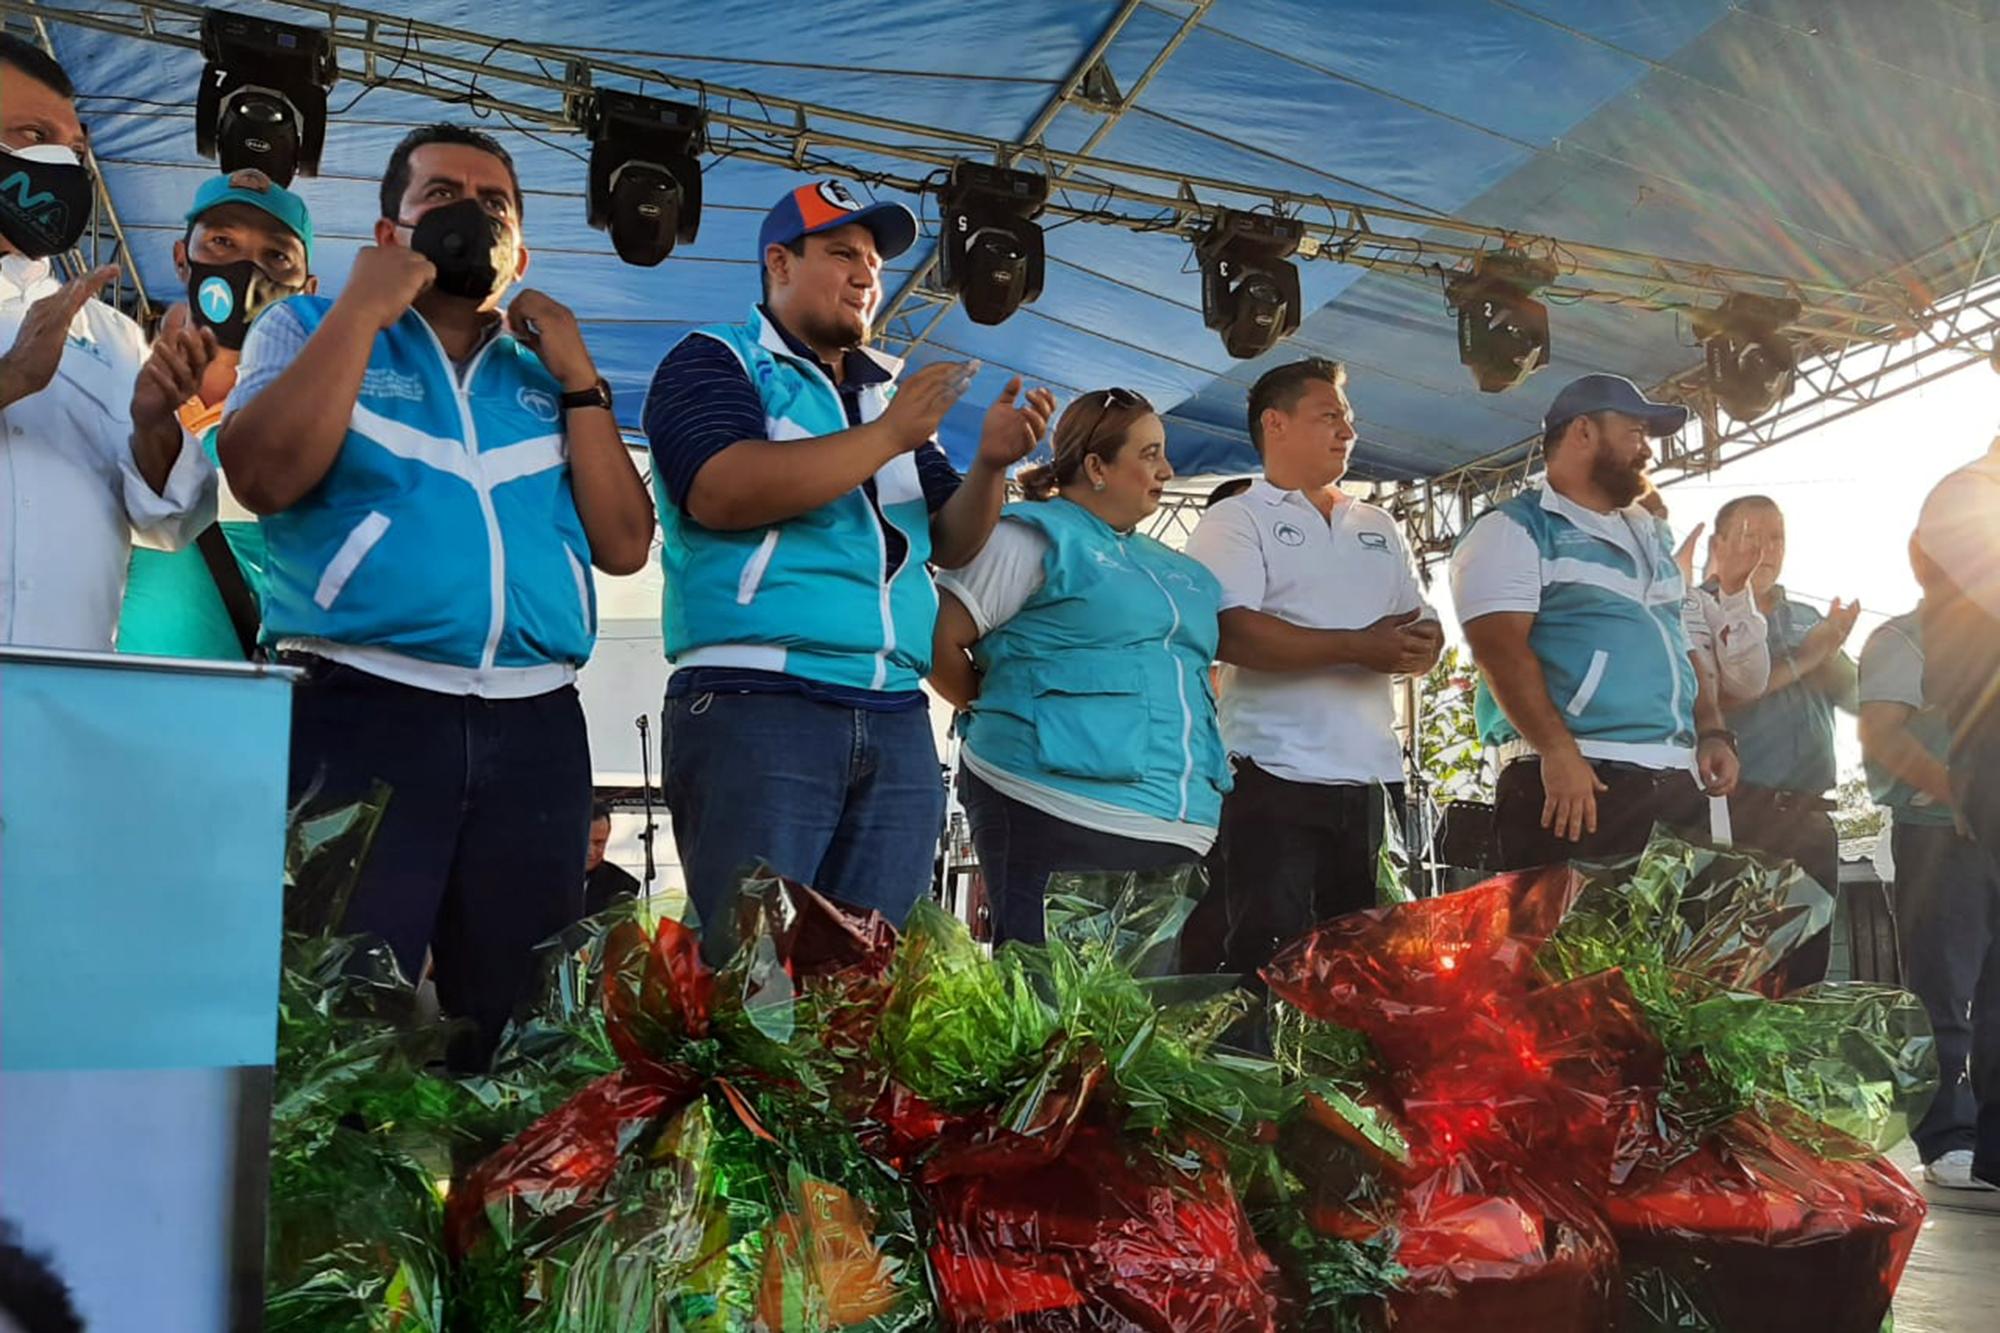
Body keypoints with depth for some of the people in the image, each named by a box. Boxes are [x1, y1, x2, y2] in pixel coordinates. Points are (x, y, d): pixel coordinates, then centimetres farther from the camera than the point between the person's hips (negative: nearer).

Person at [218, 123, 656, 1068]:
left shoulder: (547, 375, 18)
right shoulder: (311, 327, 11)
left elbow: (624, 546, 7)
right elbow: (264, 477, -8)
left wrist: (578, 377, 3)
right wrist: (362, 307, -4)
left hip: (536, 731, 3)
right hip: (358, 713, -3)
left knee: (515, 1033, 9)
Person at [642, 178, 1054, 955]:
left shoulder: (889, 391, 22)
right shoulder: (716, 361, 4)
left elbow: (949, 545, 19)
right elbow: (721, 491, -15)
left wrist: (991, 465, -1)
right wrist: (888, 439, -12)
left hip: (896, 720, 6)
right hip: (754, 705, -6)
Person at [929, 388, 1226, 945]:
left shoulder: (1165, 564, 22)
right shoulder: (1035, 535, -1)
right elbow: (937, 643, -6)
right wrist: (1004, 713, 5)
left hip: (1175, 825, 8)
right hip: (1056, 811, -7)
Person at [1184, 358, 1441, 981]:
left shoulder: (1379, 528, 21)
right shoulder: (1235, 522, 2)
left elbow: (1424, 628, 21)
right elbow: (1231, 633, -15)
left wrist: (1420, 646, -4)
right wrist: (1358, 648, -18)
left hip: (1374, 777, 6)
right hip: (1278, 780, -6)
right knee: (1269, 967, -6)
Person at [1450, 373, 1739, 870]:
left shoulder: (1652, 537, 25)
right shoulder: (1514, 529, -1)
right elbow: (1501, 646, -14)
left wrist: (1712, 733, 12)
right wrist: (1558, 752, -23)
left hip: (1679, 782, 8)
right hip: (1577, 778, -8)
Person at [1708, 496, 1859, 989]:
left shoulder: (1806, 619, 21)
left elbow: (1853, 696, 13)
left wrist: (1828, 653, -7)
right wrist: (1797, 662, -12)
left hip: (1809, 818, 7)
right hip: (1738, 815, -7)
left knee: (1808, 970, 10)